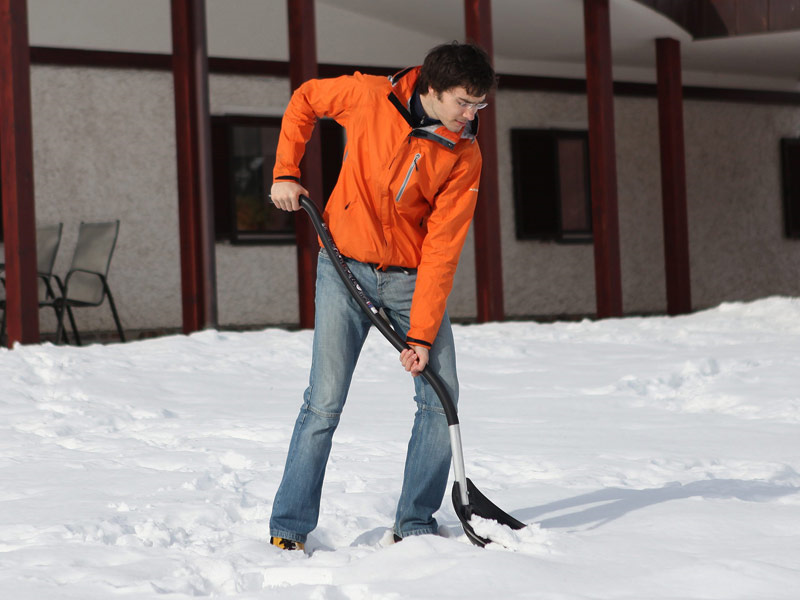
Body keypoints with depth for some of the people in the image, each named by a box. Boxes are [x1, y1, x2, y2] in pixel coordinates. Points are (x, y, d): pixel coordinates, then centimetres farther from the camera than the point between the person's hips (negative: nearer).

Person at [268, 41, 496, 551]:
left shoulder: (464, 156, -11)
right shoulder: (370, 97, -13)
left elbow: (441, 249, -13)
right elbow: (305, 99, 7)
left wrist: (422, 334, -17)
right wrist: (286, 171, -2)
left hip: (413, 277, 2)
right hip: (346, 267, -2)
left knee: (441, 398, -5)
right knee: (325, 403, -7)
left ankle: (415, 523, 10)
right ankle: (288, 529, 2)